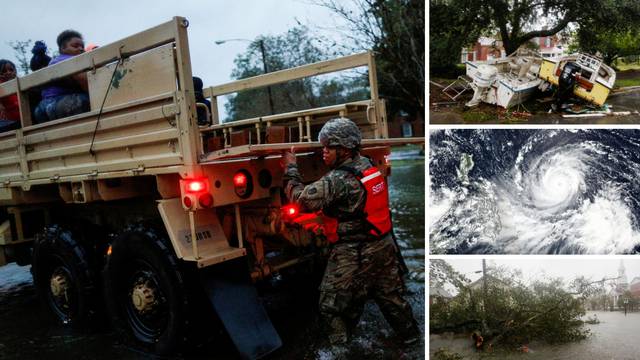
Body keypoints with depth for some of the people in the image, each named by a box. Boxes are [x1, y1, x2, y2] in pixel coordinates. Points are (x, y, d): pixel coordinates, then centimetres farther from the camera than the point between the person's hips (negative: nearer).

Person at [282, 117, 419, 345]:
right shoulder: (369, 166, 3)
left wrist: (290, 168, -10)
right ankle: (410, 336, 41)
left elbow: (302, 199, -22)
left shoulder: (338, 179, -23)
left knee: (333, 305, 8)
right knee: (390, 295, 25)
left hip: (354, 256, -8)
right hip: (384, 245, 8)